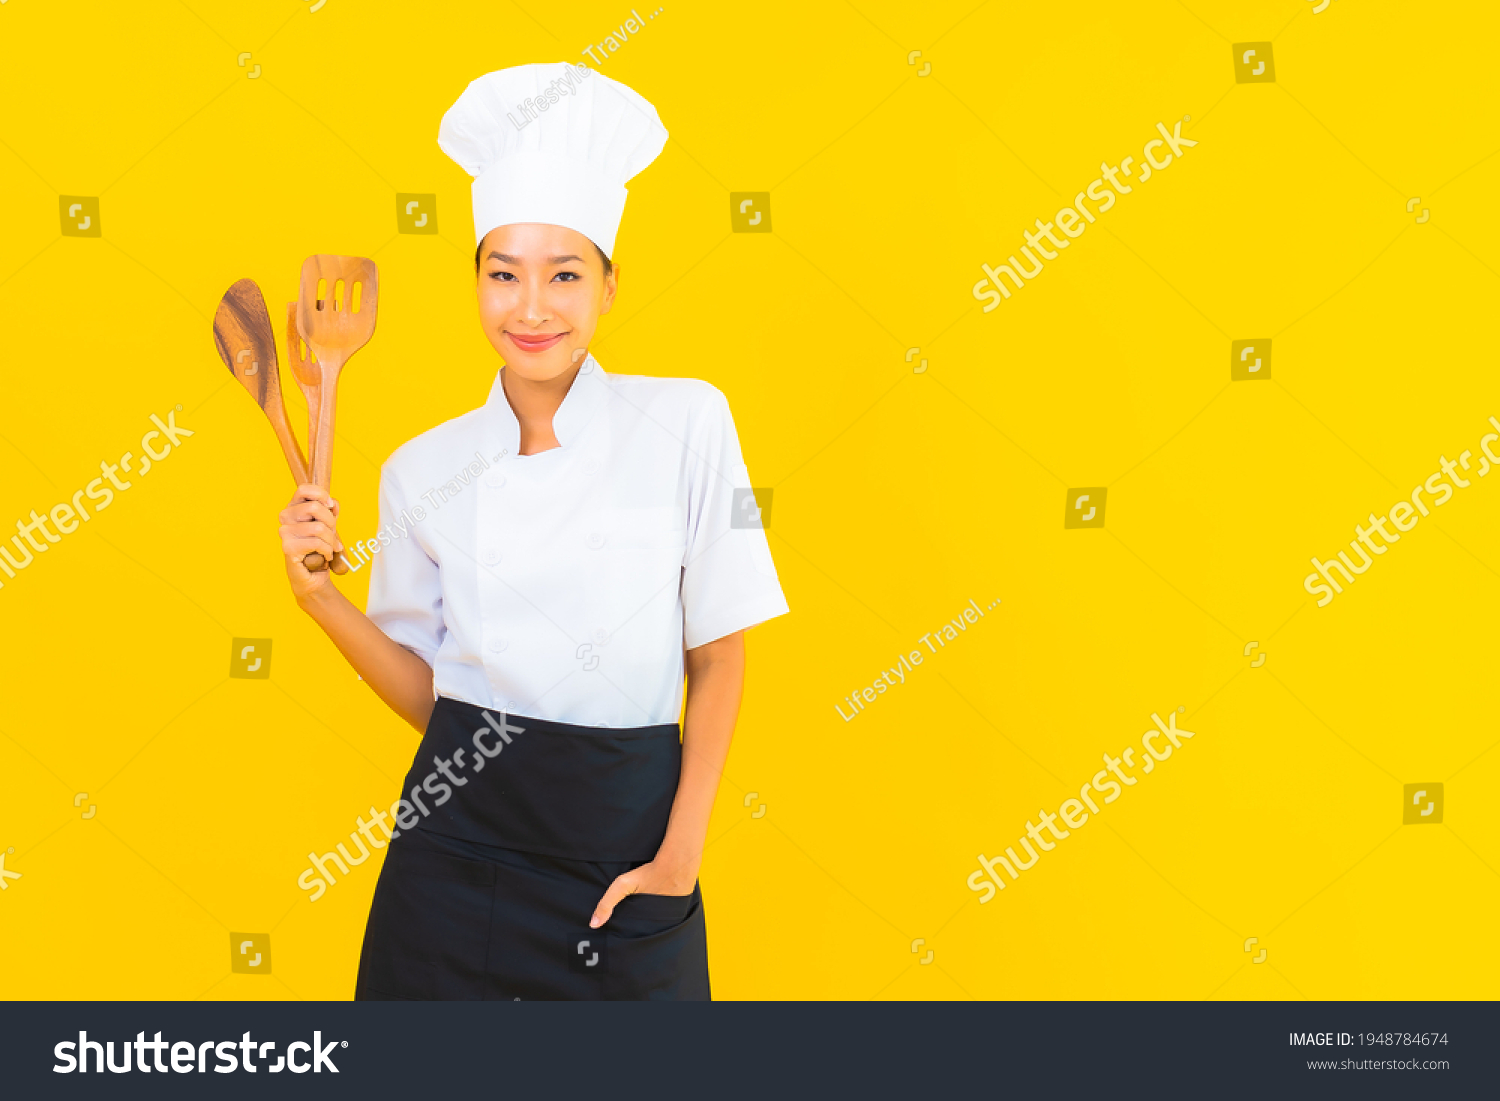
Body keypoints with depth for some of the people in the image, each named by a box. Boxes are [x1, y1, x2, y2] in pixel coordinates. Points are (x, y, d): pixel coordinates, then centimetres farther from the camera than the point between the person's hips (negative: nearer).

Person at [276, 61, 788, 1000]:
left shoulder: (685, 423, -6)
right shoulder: (426, 470, 1)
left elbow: (718, 659, -2)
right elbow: (427, 690, 6)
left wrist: (680, 854, -6)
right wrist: (319, 593, -7)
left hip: (625, 841, -1)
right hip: (462, 839, 2)